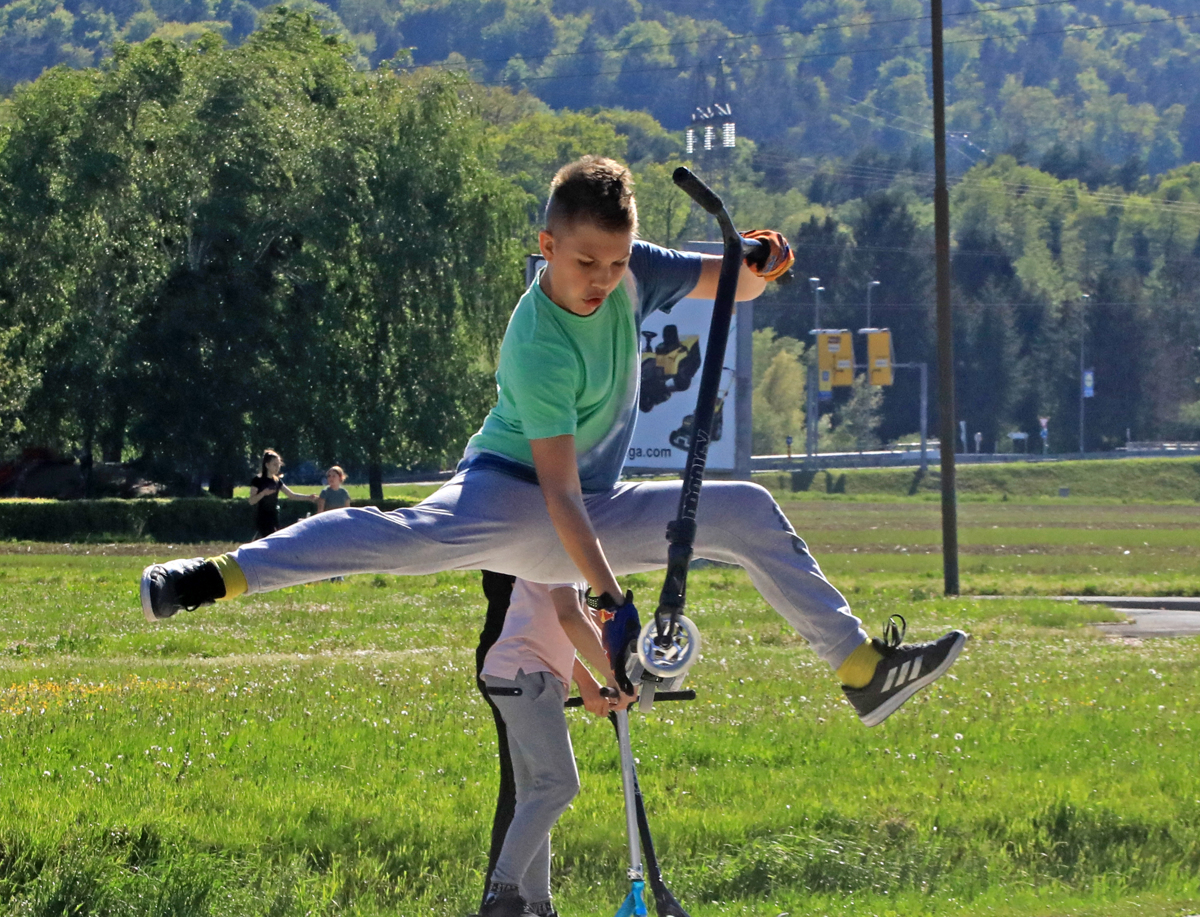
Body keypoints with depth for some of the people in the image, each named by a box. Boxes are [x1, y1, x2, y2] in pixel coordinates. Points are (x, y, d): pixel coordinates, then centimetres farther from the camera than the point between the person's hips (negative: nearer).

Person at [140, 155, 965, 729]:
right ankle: (214, 579, -49)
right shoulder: (540, 347, -28)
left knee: (748, 511, -2)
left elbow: (733, 286, 3)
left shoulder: (628, 269, -8)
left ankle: (862, 667, 6)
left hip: (599, 513, 8)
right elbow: (558, 490, -32)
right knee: (422, 533, -39)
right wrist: (611, 599, -39)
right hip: (510, 497, -8)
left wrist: (762, 265, -23)